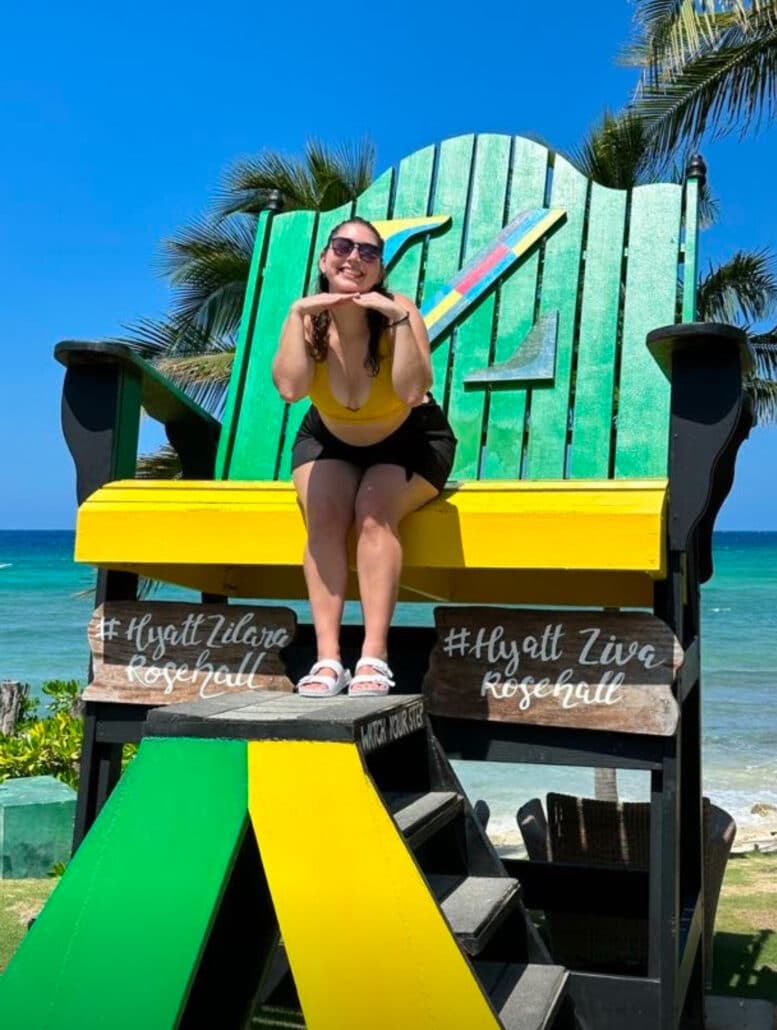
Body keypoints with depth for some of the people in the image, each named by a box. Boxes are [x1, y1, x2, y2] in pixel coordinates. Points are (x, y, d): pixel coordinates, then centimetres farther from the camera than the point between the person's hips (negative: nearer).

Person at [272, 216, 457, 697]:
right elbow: (290, 387, -34)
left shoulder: (398, 310, -21)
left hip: (409, 443, -2)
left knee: (375, 512, -30)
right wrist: (297, 312, -33)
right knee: (324, 517, -25)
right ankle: (327, 659, -24)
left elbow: (412, 391, -39)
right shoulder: (309, 319, -14)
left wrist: (398, 318, -40)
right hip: (329, 443, 3)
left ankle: (375, 657, -29)